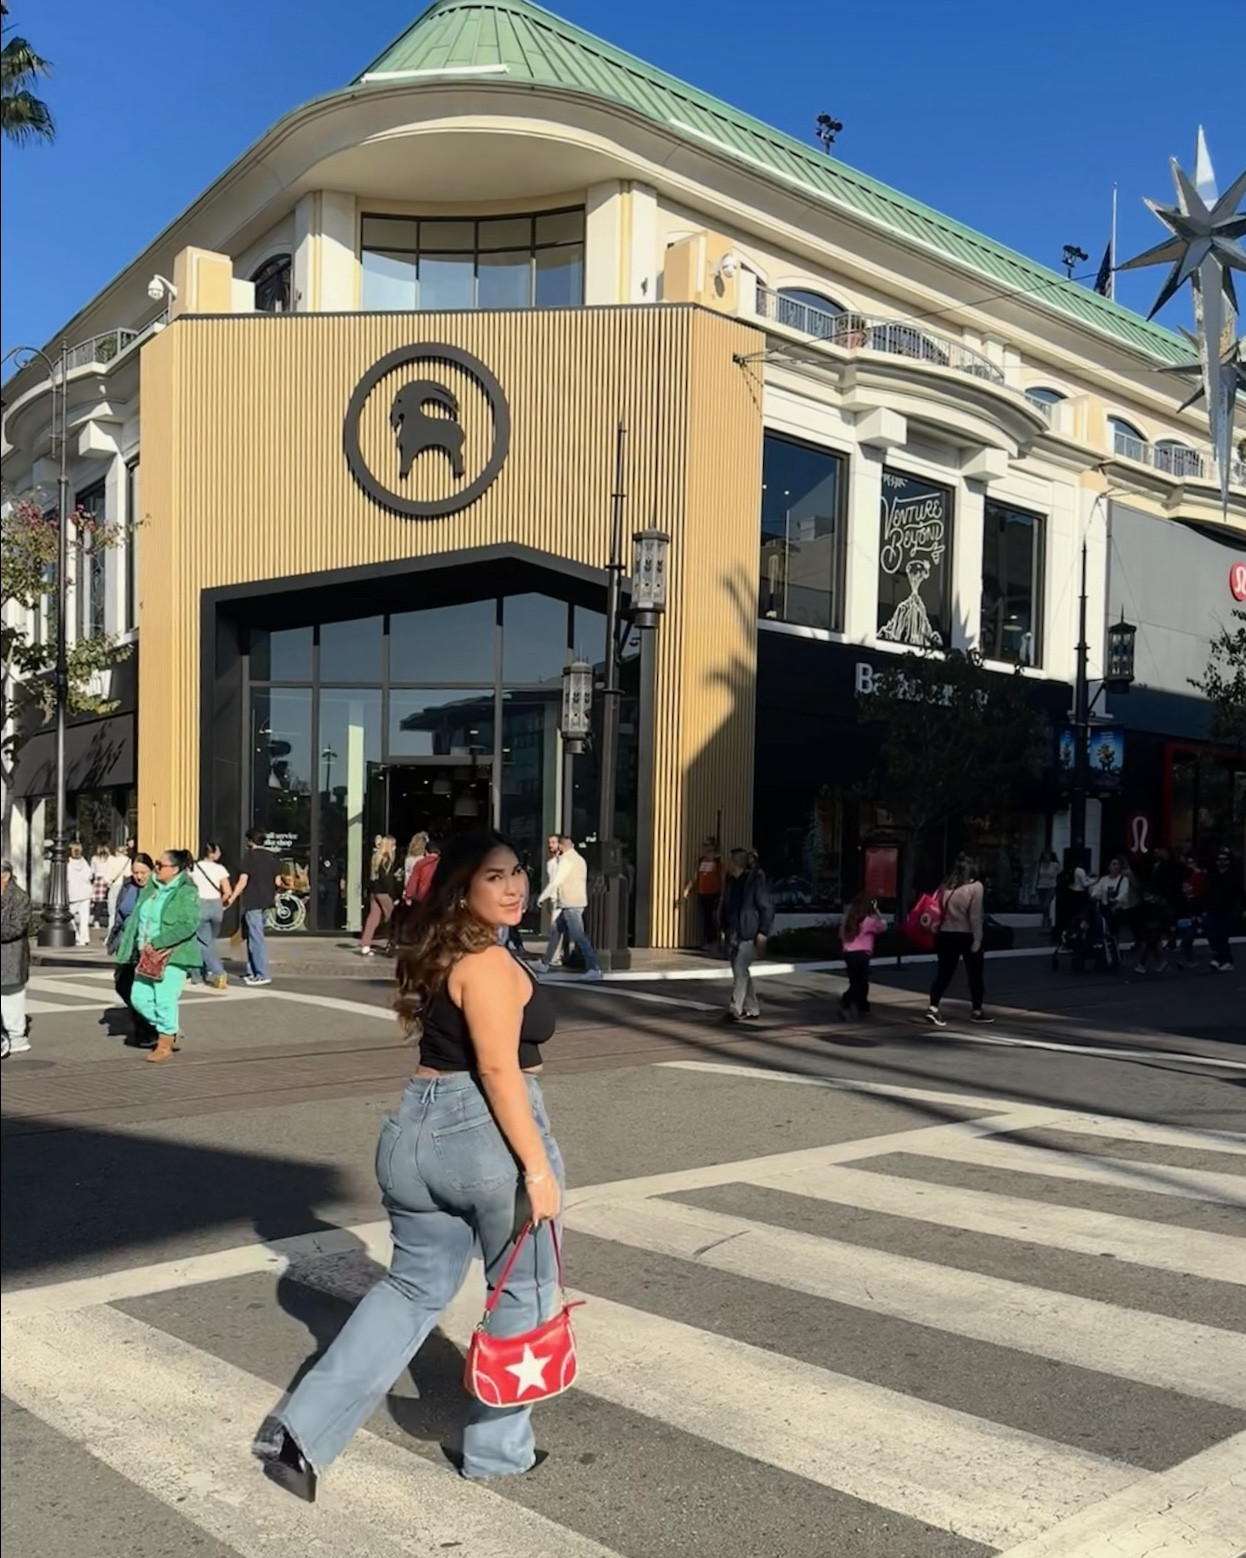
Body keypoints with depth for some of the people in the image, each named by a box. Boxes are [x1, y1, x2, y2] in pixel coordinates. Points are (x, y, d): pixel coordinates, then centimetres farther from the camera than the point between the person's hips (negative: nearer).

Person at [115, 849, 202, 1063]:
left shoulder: (187, 893, -11)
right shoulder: (150, 889, 13)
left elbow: (188, 925, -20)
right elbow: (137, 918, 21)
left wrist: (156, 943, -21)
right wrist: (139, 945, 9)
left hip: (172, 955, -8)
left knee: (165, 999, -6)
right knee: (139, 997, 6)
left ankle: (165, 1042, 11)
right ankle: (169, 1032, 24)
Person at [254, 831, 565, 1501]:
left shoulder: (435, 953, 12)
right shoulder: (488, 962, -16)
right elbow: (500, 1069, -21)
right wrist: (537, 1166, -18)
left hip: (416, 1129, 8)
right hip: (491, 1136, -8)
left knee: (415, 1286, 19)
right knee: (523, 1293, 12)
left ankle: (302, 1429, 13)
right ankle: (497, 1449, 24)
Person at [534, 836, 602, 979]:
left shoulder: (566, 860, -13)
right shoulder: (579, 859, 15)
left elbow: (555, 882, -15)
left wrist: (542, 898, -3)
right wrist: (554, 897, 24)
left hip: (571, 905, -10)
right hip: (575, 902, 10)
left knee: (579, 937, -10)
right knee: (555, 931, 15)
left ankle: (595, 969, -12)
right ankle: (544, 964, 22)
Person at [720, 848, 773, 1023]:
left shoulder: (756, 880, -11)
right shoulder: (731, 881, 10)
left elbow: (766, 908, -12)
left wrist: (763, 932, -16)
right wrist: (724, 928, 13)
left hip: (749, 934, -8)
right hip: (733, 933, 8)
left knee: (740, 969, -12)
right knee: (740, 971, 11)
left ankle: (735, 1010, -8)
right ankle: (752, 1010, 21)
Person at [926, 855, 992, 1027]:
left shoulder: (946, 886, 6)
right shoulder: (975, 887, -8)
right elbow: (975, 916, -13)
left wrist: (938, 931, 4)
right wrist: (977, 939, -11)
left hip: (945, 935, 4)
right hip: (966, 936, -4)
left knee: (944, 973, 5)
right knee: (975, 975, 11)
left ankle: (933, 1008, -8)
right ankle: (977, 1011, 20)